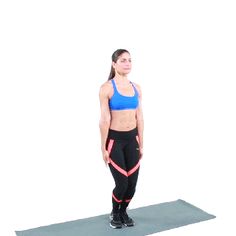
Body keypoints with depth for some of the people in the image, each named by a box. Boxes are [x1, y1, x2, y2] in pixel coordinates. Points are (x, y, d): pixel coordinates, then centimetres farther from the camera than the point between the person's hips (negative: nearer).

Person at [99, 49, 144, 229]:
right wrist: (103, 148, -11)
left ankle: (124, 212, 33)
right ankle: (115, 213, 28)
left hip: (132, 138, 5)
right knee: (122, 183, -3)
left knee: (132, 183, 4)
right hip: (114, 139, -5)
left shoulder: (136, 88, 5)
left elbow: (139, 117, 8)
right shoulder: (107, 88, -11)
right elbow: (104, 119, -12)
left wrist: (141, 144, 9)